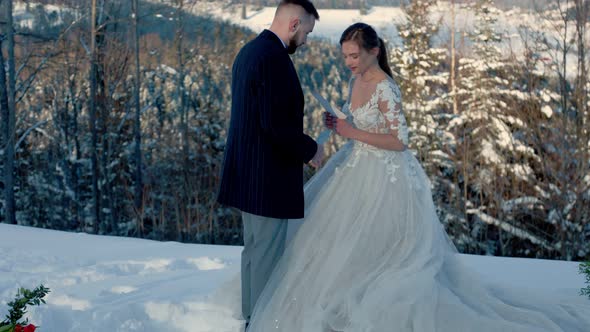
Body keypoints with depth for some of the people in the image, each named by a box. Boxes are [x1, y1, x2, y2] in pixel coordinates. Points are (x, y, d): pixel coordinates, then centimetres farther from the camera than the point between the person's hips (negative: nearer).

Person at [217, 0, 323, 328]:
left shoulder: (250, 50, 11)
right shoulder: (275, 58, -20)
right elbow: (276, 124, -25)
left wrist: (300, 145, 17)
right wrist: (310, 149, -9)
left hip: (249, 173, 10)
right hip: (269, 176, -10)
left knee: (255, 248, 18)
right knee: (268, 254, 0)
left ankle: (252, 317, 29)